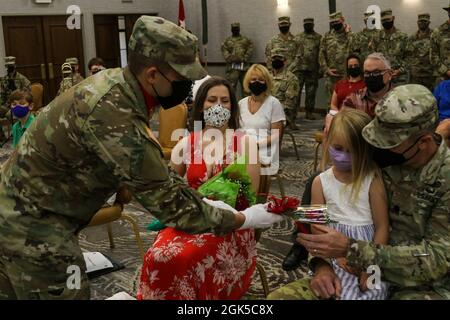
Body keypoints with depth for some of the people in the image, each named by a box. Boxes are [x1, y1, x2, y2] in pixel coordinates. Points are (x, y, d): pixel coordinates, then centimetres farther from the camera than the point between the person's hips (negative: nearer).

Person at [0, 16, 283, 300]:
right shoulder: (114, 117, -32)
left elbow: (154, 165, 7)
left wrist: (202, 200, 4)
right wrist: (242, 220, -15)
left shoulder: (116, 82, -3)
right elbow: (168, 203, -26)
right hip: (35, 225, -9)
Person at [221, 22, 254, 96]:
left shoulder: (246, 40, 14)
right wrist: (231, 59, -15)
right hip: (232, 67, -1)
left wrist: (244, 59, -12)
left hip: (244, 66, 1)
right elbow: (224, 51, -1)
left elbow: (250, 49, 2)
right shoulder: (227, 41, 12)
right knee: (231, 86, -6)